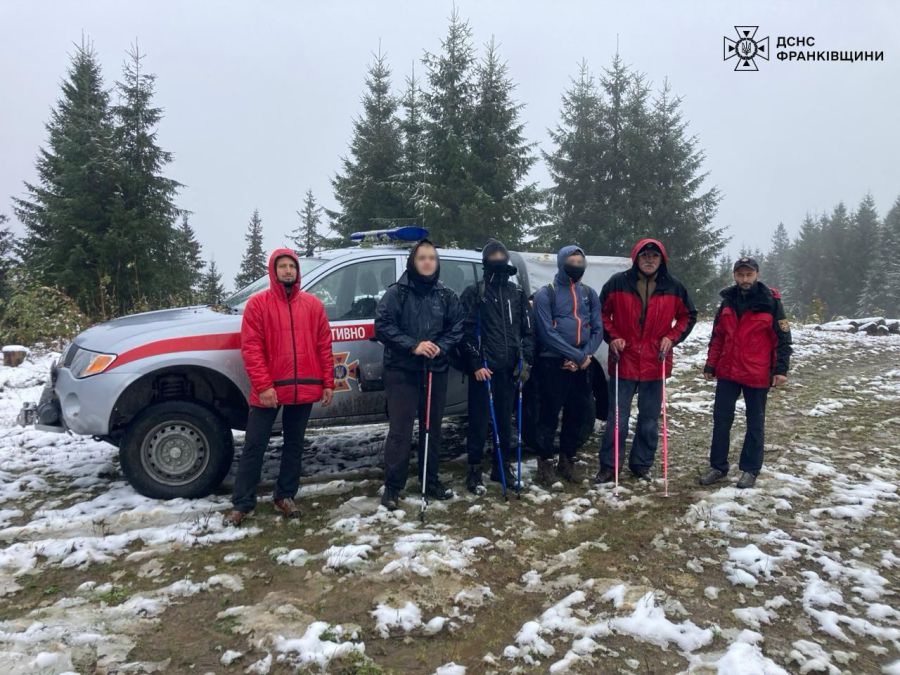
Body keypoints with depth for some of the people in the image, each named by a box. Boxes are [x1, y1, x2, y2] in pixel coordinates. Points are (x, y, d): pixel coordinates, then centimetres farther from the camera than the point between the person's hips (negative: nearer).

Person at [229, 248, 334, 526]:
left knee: (294, 445, 13)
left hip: (304, 389, 3)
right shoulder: (258, 303, -1)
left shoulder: (313, 304, 8)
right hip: (268, 390, -3)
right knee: (254, 447, 3)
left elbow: (324, 346, 8)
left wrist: (328, 383, 3)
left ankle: (285, 496, 27)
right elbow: (250, 347, -7)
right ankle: (242, 503, 15)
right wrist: (263, 385, -15)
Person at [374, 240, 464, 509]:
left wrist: (440, 347, -12)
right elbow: (382, 326, -10)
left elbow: (457, 328, 7)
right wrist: (413, 346, -19)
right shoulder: (396, 292, -4)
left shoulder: (446, 295, 8)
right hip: (402, 371, -4)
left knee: (433, 428, 13)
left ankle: (431, 481, 27)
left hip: (436, 370, 4)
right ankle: (392, 486, 6)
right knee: (400, 430, -5)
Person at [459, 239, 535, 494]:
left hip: (509, 368, 4)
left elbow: (528, 330, 13)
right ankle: (475, 471, 11)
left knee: (505, 420, 11)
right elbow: (466, 332, -5)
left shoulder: (517, 293, 12)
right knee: (479, 422, 1)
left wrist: (526, 361, 4)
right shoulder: (474, 293, 0)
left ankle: (502, 466, 24)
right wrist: (476, 365, -11)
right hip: (483, 369, -4)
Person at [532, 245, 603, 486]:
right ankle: (545, 462, 14)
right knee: (549, 415, 0)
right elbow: (547, 332, -13)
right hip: (553, 364, -5)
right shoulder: (545, 294, -5)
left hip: (582, 365, 5)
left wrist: (586, 355, -11)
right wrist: (576, 355, -16)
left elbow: (598, 329, 6)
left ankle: (567, 459, 25)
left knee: (577, 415, 11)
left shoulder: (589, 293, 10)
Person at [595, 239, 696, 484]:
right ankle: (609, 466, 14)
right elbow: (602, 313, 7)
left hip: (655, 363, 2)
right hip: (624, 361, -2)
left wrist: (672, 337, -1)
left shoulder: (674, 287, 1)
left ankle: (642, 464, 25)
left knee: (650, 419, 11)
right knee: (617, 418, 3)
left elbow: (688, 316, 13)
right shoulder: (617, 283, -4)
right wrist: (612, 337, -5)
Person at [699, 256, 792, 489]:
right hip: (727, 372, 4)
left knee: (755, 423, 9)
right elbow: (717, 336, 12)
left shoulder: (771, 301, -7)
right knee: (721, 419, 6)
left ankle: (750, 470, 19)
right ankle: (718, 466, 17)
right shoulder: (728, 300, 6)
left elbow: (783, 337, -5)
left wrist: (781, 369, -10)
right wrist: (710, 365, 9)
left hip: (757, 374, -4)